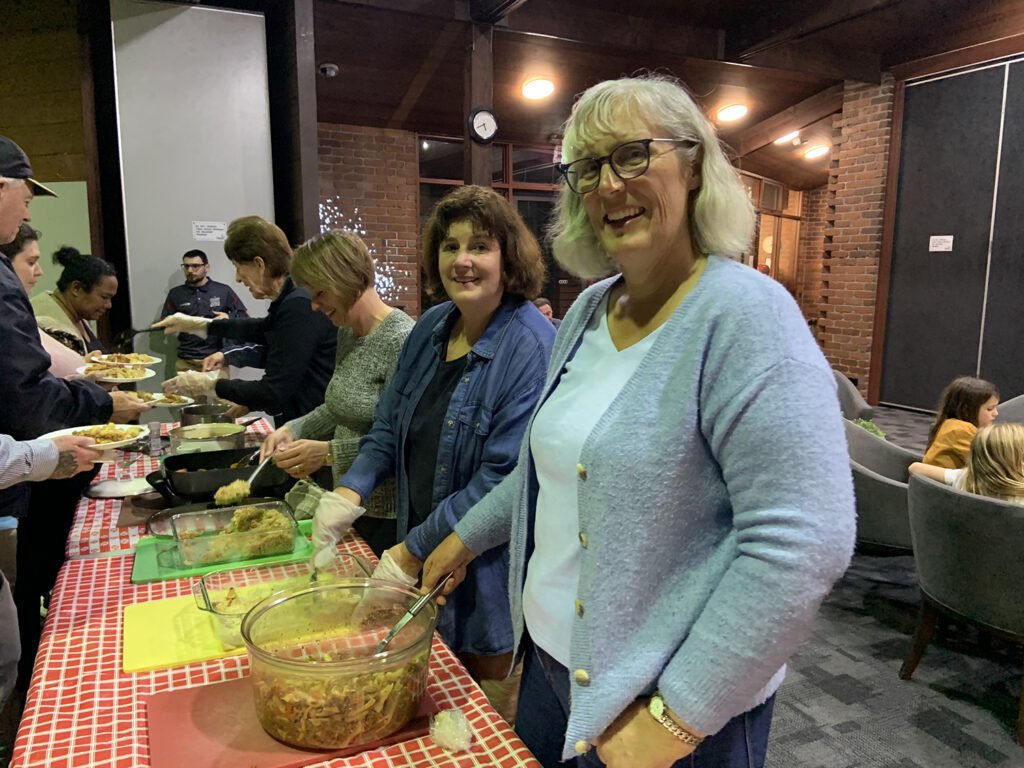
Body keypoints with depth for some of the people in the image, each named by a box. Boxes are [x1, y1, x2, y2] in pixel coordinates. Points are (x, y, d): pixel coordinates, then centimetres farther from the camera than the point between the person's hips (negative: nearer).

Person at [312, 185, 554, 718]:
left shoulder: (532, 349, -22)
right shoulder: (431, 328, 2)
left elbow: (503, 478, -24)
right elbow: (390, 426, 9)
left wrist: (413, 552, -20)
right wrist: (350, 492, -8)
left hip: (487, 574, -6)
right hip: (421, 569, 7)